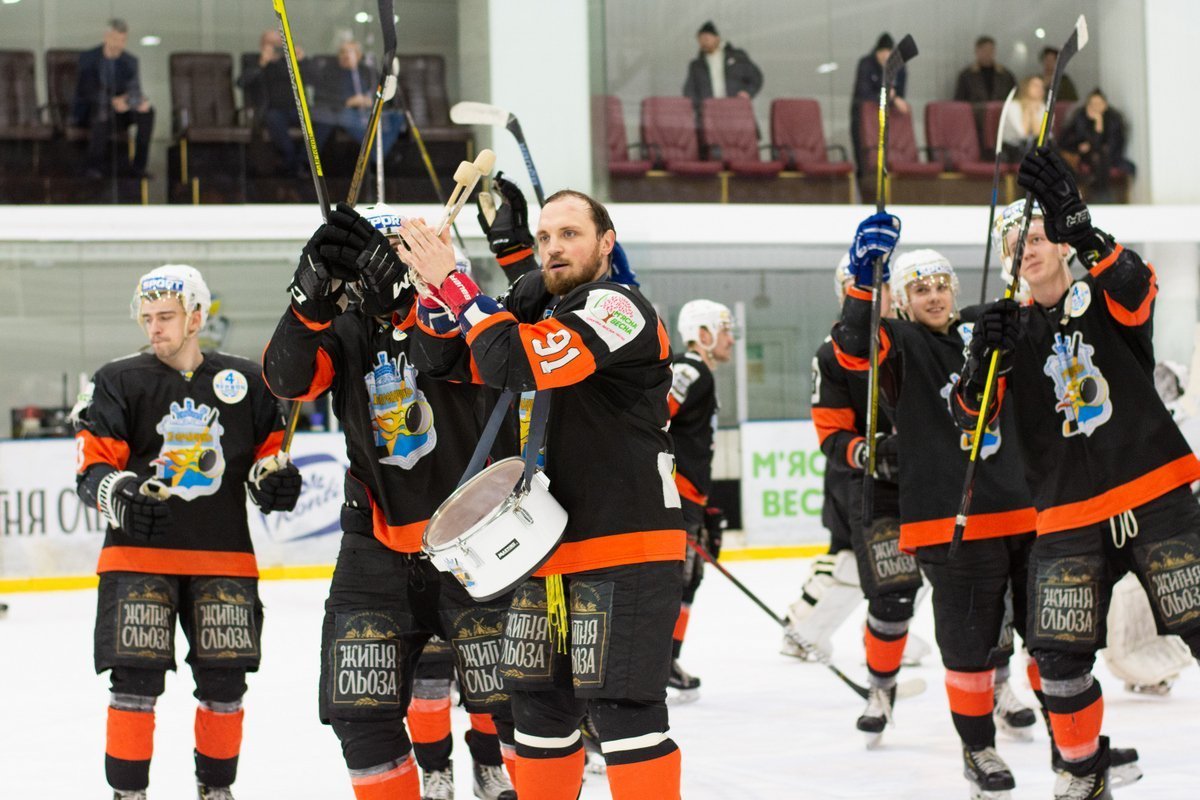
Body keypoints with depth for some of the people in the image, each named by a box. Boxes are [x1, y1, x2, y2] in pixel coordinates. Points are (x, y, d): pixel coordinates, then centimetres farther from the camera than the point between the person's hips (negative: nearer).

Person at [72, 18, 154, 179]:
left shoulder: (130, 62, 7)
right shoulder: (87, 58, -6)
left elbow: (135, 90, -3)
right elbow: (86, 91, -16)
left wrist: (140, 100, -28)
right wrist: (112, 101, -30)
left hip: (118, 112, 4)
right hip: (87, 111, -4)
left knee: (147, 111, -23)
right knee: (102, 111, -39)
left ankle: (138, 165, -25)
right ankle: (94, 165, -32)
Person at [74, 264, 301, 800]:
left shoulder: (246, 382, 6)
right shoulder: (121, 381, 1)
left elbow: (270, 448, 15)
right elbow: (92, 460, -4)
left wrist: (275, 476, -7)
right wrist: (115, 492, -24)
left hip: (224, 555, 2)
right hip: (138, 552, -2)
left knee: (225, 683, 4)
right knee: (137, 679, -8)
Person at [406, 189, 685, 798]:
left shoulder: (618, 306, -10)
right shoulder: (542, 309, 18)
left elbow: (518, 364, -23)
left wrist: (452, 283, -14)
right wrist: (433, 290, 3)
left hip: (626, 548, -9)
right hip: (549, 550, 9)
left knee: (623, 709, -11)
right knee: (539, 705, 15)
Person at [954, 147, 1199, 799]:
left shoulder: (1104, 300, 2)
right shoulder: (1012, 330, 10)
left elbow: (1134, 286, -24)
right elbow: (970, 414, 2)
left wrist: (1078, 226, -41)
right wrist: (980, 364, -19)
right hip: (1068, 517, 3)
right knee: (1059, 654, -3)